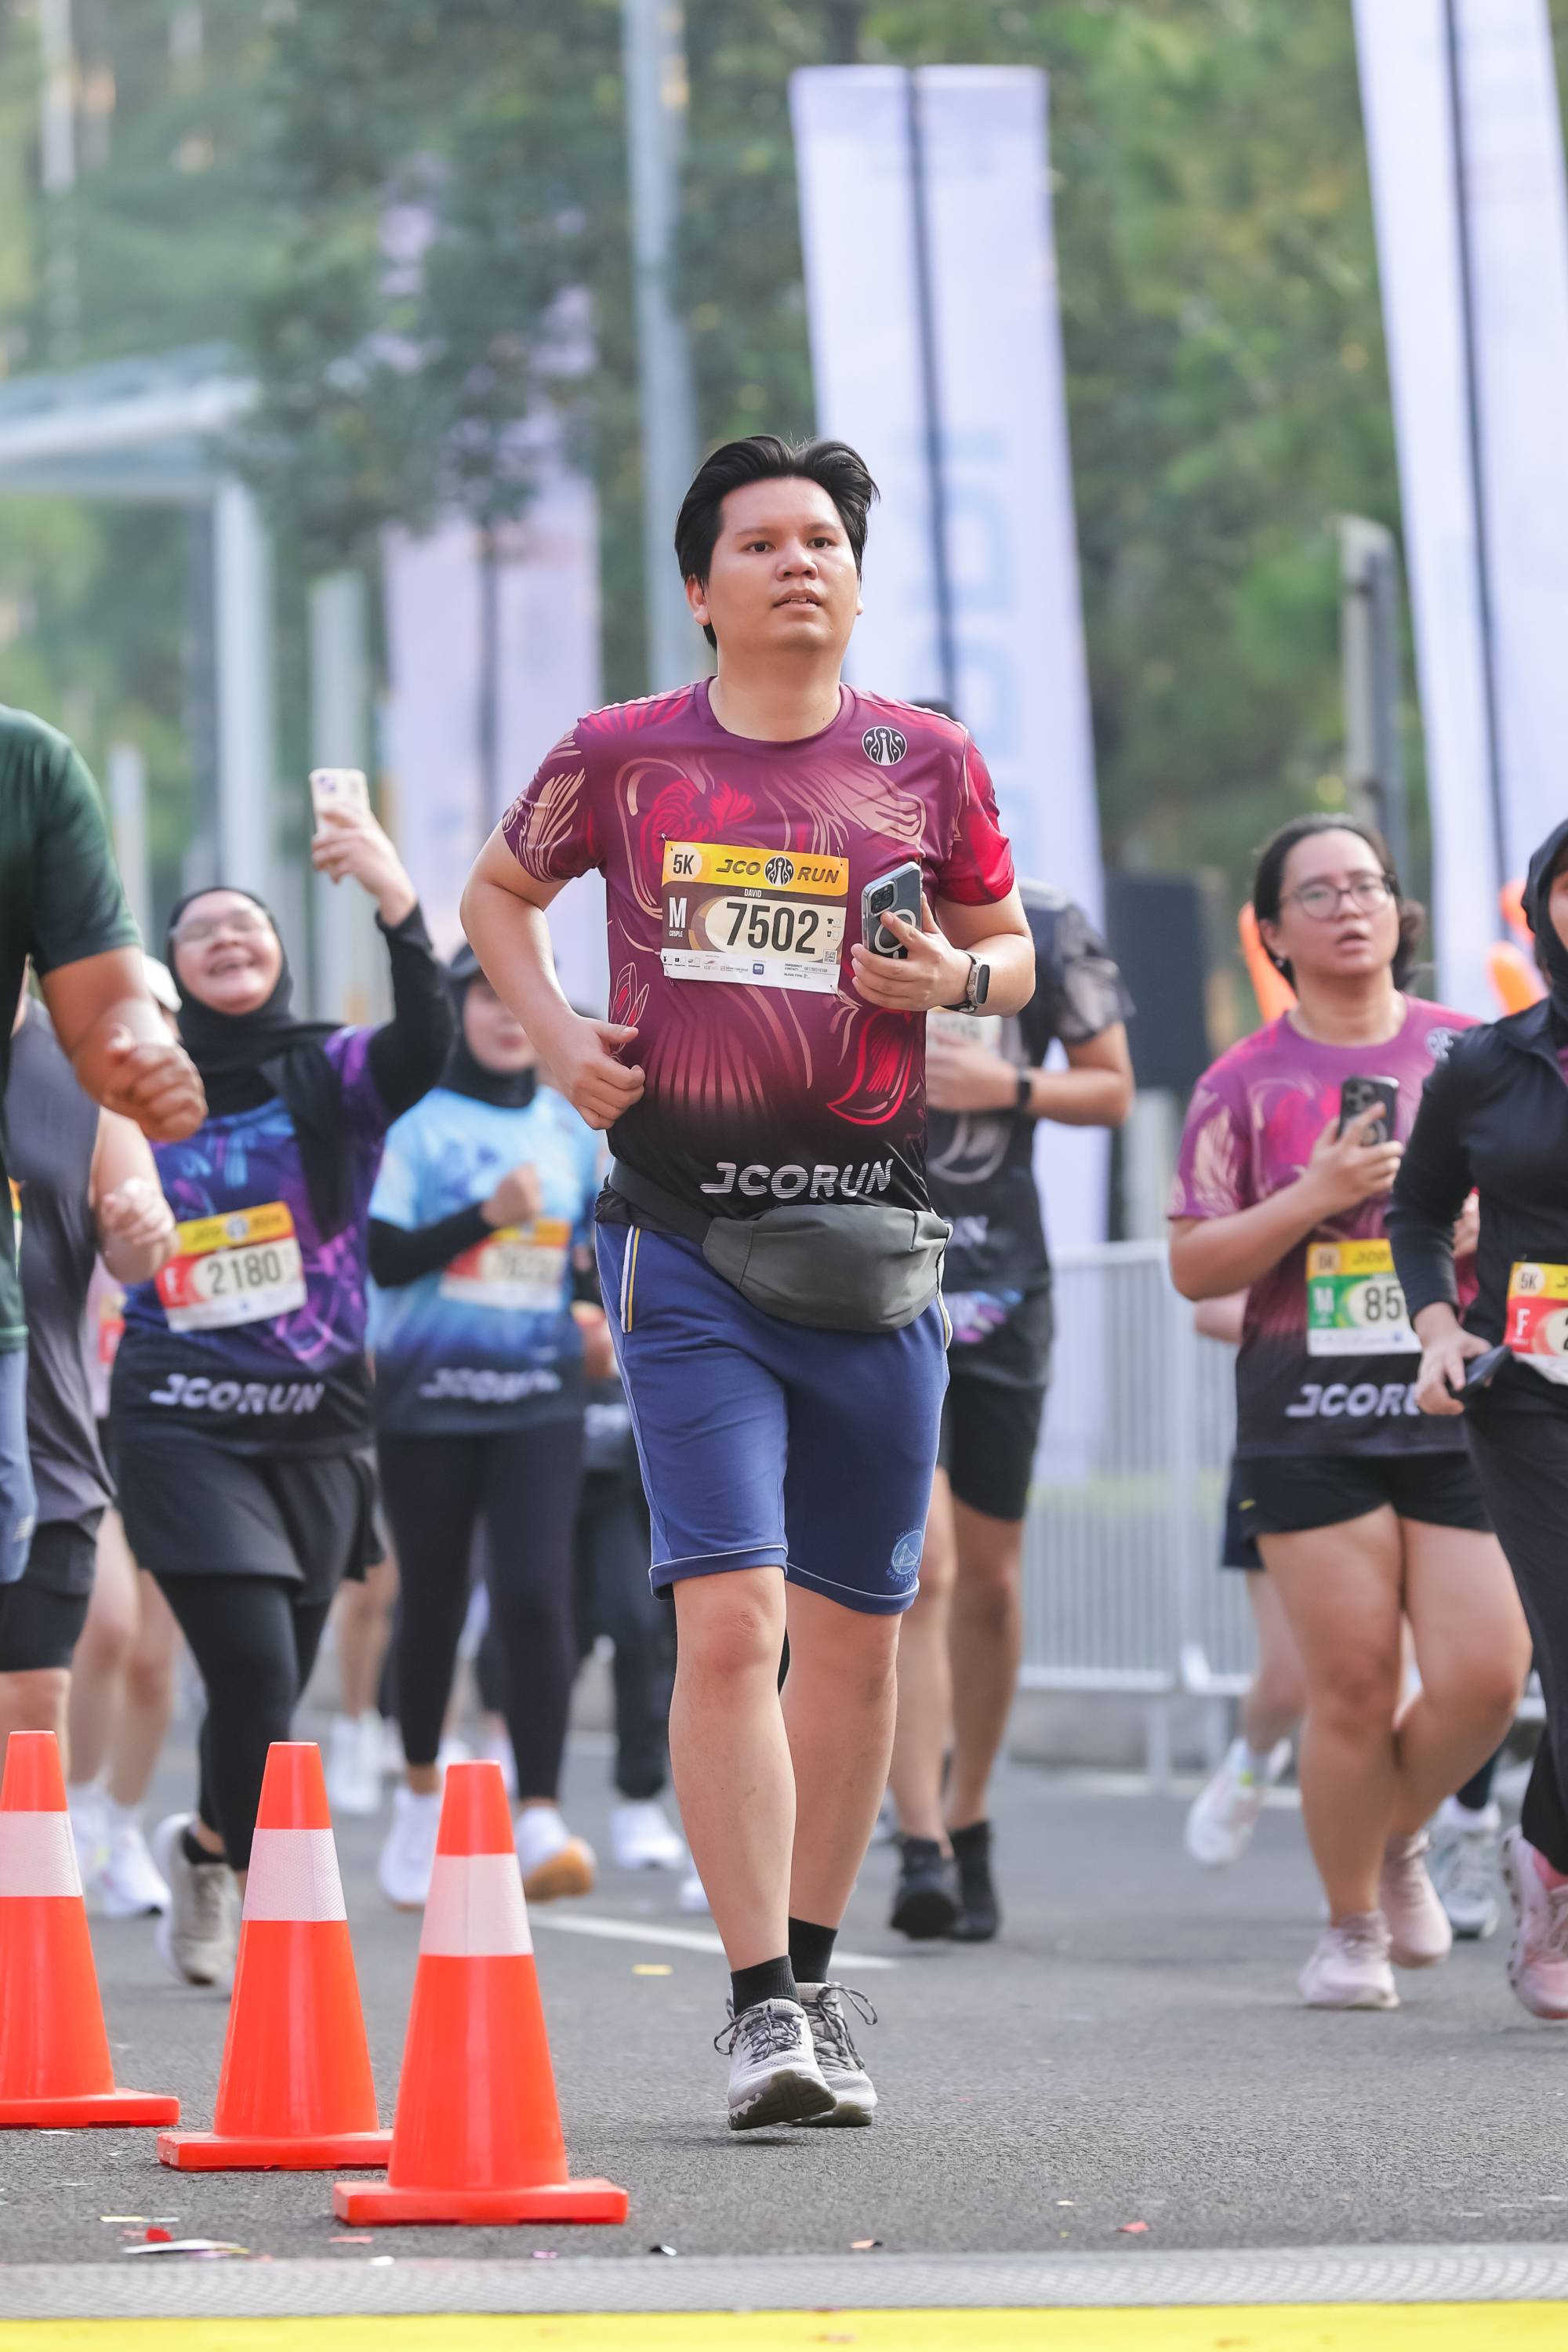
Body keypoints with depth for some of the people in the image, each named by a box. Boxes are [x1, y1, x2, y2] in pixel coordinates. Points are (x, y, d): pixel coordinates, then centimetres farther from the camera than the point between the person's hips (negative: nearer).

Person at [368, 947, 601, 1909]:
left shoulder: (572, 1127, 9)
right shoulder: (415, 1119, -2)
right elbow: (383, 1257, -9)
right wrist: (486, 1217, -20)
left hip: (541, 1400, 1)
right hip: (427, 1397, -1)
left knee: (536, 1591, -16)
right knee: (434, 1603, 8)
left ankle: (541, 1820, -22)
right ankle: (423, 1789, 33)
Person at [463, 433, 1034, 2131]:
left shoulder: (927, 763, 6)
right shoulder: (620, 757, 3)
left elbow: (1010, 944, 17)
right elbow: (499, 888, 21)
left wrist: (961, 975, -6)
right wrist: (557, 1036, 4)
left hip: (870, 1238, 2)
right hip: (687, 1238, -2)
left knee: (855, 1626, 9)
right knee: (729, 1616, -14)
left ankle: (812, 1976, 25)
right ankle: (760, 2009, -12)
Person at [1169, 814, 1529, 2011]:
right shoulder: (1245, 1083, 4)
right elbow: (1194, 1266, 2)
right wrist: (1314, 1197, -11)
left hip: (1462, 1409, 1)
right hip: (1311, 1417, -1)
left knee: (1483, 1679, -8)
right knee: (1353, 1686, -4)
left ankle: (1400, 1838, 23)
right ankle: (1351, 1926, 15)